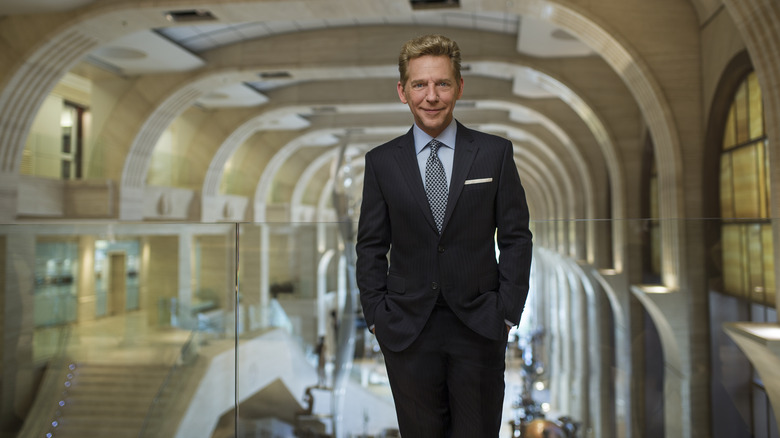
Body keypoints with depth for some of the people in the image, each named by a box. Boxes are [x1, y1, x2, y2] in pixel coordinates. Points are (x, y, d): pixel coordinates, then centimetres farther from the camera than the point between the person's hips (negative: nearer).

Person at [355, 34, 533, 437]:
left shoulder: (495, 153, -1)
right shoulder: (381, 161, 2)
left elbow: (515, 238, 0)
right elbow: (371, 247, 4)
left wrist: (507, 313, -4)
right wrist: (376, 318, -2)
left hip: (479, 328, 0)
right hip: (406, 331, 1)